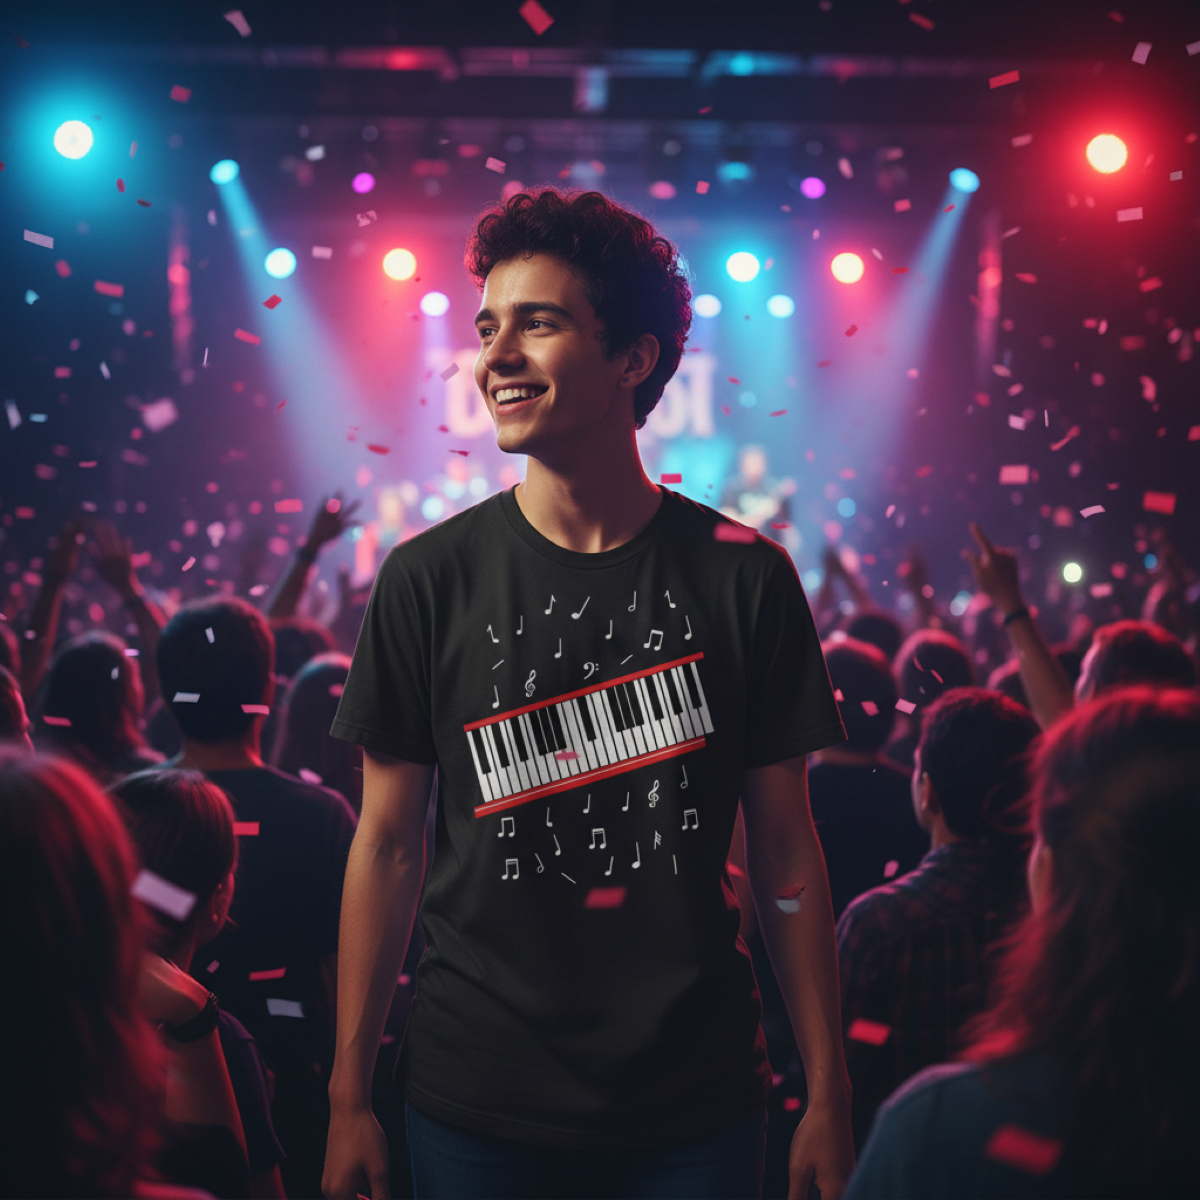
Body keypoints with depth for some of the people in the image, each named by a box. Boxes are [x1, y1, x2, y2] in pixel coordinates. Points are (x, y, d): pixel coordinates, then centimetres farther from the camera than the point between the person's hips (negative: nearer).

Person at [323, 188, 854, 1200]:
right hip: (476, 1111, 0)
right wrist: (349, 1097, 0)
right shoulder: (430, 580, -4)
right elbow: (388, 846, 1)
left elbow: (786, 850, 1)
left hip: (693, 1111, 0)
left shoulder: (743, 578, -4)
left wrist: (828, 1095, 0)